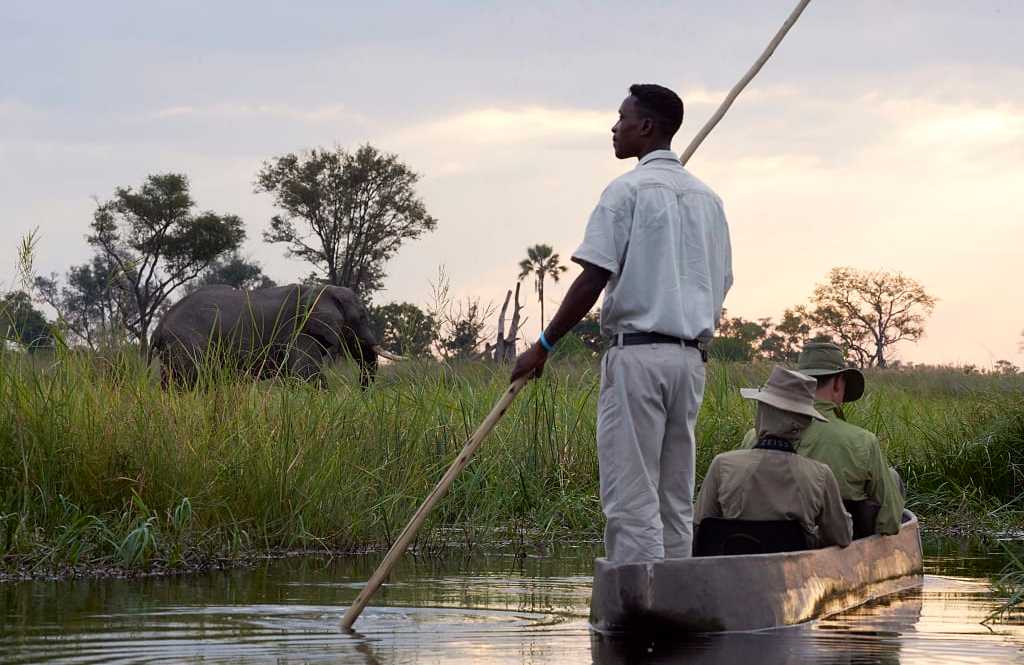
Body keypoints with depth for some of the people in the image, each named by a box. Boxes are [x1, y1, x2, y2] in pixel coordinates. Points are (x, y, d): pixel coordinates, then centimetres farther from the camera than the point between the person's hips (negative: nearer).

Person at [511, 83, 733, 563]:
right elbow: (720, 284, 15)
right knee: (676, 501, 9)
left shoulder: (628, 190, -6)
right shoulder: (707, 198, 16)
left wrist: (543, 346, -8)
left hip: (637, 352, -7)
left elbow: (593, 278, -13)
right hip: (691, 356, 7)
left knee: (631, 500, -8)